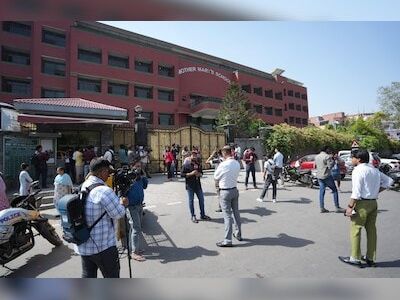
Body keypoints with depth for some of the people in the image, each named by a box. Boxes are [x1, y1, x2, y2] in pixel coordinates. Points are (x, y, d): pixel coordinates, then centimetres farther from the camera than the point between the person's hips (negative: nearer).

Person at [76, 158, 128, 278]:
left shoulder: (84, 186, 3)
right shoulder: (104, 190, -24)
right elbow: (118, 214, -18)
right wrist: (122, 204, 1)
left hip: (83, 245, 8)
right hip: (103, 246, -8)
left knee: (88, 276, 19)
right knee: (112, 277, 10)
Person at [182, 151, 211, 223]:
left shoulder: (199, 165, 9)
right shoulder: (186, 165, -6)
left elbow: (201, 173, 19)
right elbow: (183, 174, -10)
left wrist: (199, 174, -5)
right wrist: (191, 173, -20)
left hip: (198, 185, 5)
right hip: (190, 186, -5)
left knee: (201, 199, 11)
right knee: (191, 201, 4)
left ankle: (202, 215, 26)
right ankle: (193, 216, 19)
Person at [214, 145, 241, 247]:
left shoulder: (223, 165, -20)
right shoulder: (237, 164, -1)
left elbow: (215, 177, -7)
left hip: (225, 192, -6)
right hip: (235, 190, 7)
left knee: (227, 215, -2)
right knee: (236, 212, 19)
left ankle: (227, 240, 6)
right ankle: (238, 234, 34)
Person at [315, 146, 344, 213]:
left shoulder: (316, 157, 11)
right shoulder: (327, 156, -12)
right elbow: (330, 166, -16)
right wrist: (332, 160, -3)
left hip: (319, 176, 7)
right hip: (326, 176, -7)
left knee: (321, 192, 9)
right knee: (335, 190, 6)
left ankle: (322, 208, 8)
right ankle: (337, 207, 9)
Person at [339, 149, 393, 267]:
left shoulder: (358, 170, -14)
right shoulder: (374, 170, 11)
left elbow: (356, 192, -20)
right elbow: (389, 181, 20)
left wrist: (350, 206, -17)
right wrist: (377, 190, 16)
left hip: (362, 203, -8)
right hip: (373, 203, 8)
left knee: (355, 230, 1)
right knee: (371, 230, 14)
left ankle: (355, 258, 8)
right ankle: (370, 258, 25)